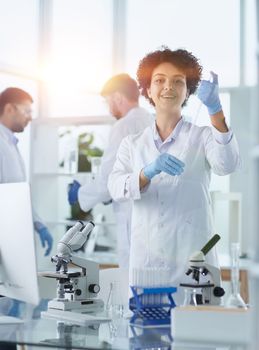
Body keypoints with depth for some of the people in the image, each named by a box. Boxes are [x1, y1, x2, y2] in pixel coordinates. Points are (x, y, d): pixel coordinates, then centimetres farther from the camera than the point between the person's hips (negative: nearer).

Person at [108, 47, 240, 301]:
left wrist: (216, 111, -29)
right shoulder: (132, 144, 12)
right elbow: (116, 188, -5)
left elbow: (226, 165, -15)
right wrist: (148, 172, -24)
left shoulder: (202, 137, 6)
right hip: (145, 263, 2)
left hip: (193, 262, -1)